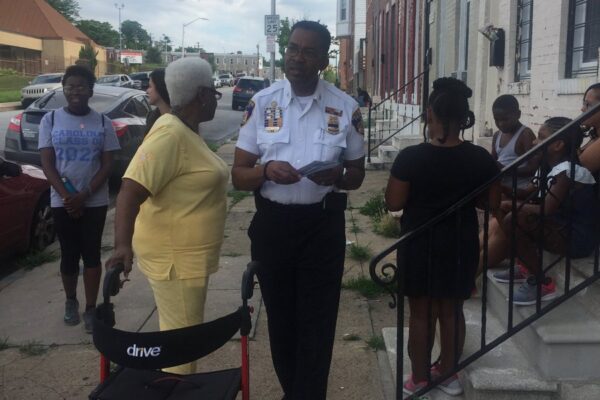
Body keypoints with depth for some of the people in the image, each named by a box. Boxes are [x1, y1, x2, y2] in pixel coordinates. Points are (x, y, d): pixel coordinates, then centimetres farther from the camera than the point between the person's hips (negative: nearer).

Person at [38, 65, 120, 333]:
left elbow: (107, 165, -3)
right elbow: (47, 164, -3)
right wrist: (67, 195, -14)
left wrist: (83, 196, -13)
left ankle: (91, 308, 12)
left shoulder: (102, 123, -1)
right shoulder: (50, 120, 0)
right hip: (62, 201, 1)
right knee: (69, 255, 10)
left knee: (91, 254, 4)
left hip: (95, 201, 0)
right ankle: (70, 301, 30)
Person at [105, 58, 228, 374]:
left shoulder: (187, 131, 10)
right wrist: (122, 244, -41)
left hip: (188, 254, 10)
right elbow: (131, 191, -30)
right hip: (175, 257, -10)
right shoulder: (170, 134, -21)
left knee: (179, 334, 20)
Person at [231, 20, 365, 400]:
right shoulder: (262, 103, -1)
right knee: (281, 319, 16)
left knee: (316, 323, 3)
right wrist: (266, 171, -22)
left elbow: (357, 175, 8)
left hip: (323, 226, -1)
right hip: (272, 224, 2)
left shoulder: (345, 108, -1)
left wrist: (337, 175, -17)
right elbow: (238, 175, 0)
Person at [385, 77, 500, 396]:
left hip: (420, 245, -2)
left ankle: (420, 379, 20)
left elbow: (393, 203, -11)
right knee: (452, 310, 16)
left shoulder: (410, 157, -16)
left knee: (421, 313, 10)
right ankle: (448, 373, 29)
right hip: (461, 244, 3)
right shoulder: (481, 159, -8)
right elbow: (492, 203, 0)